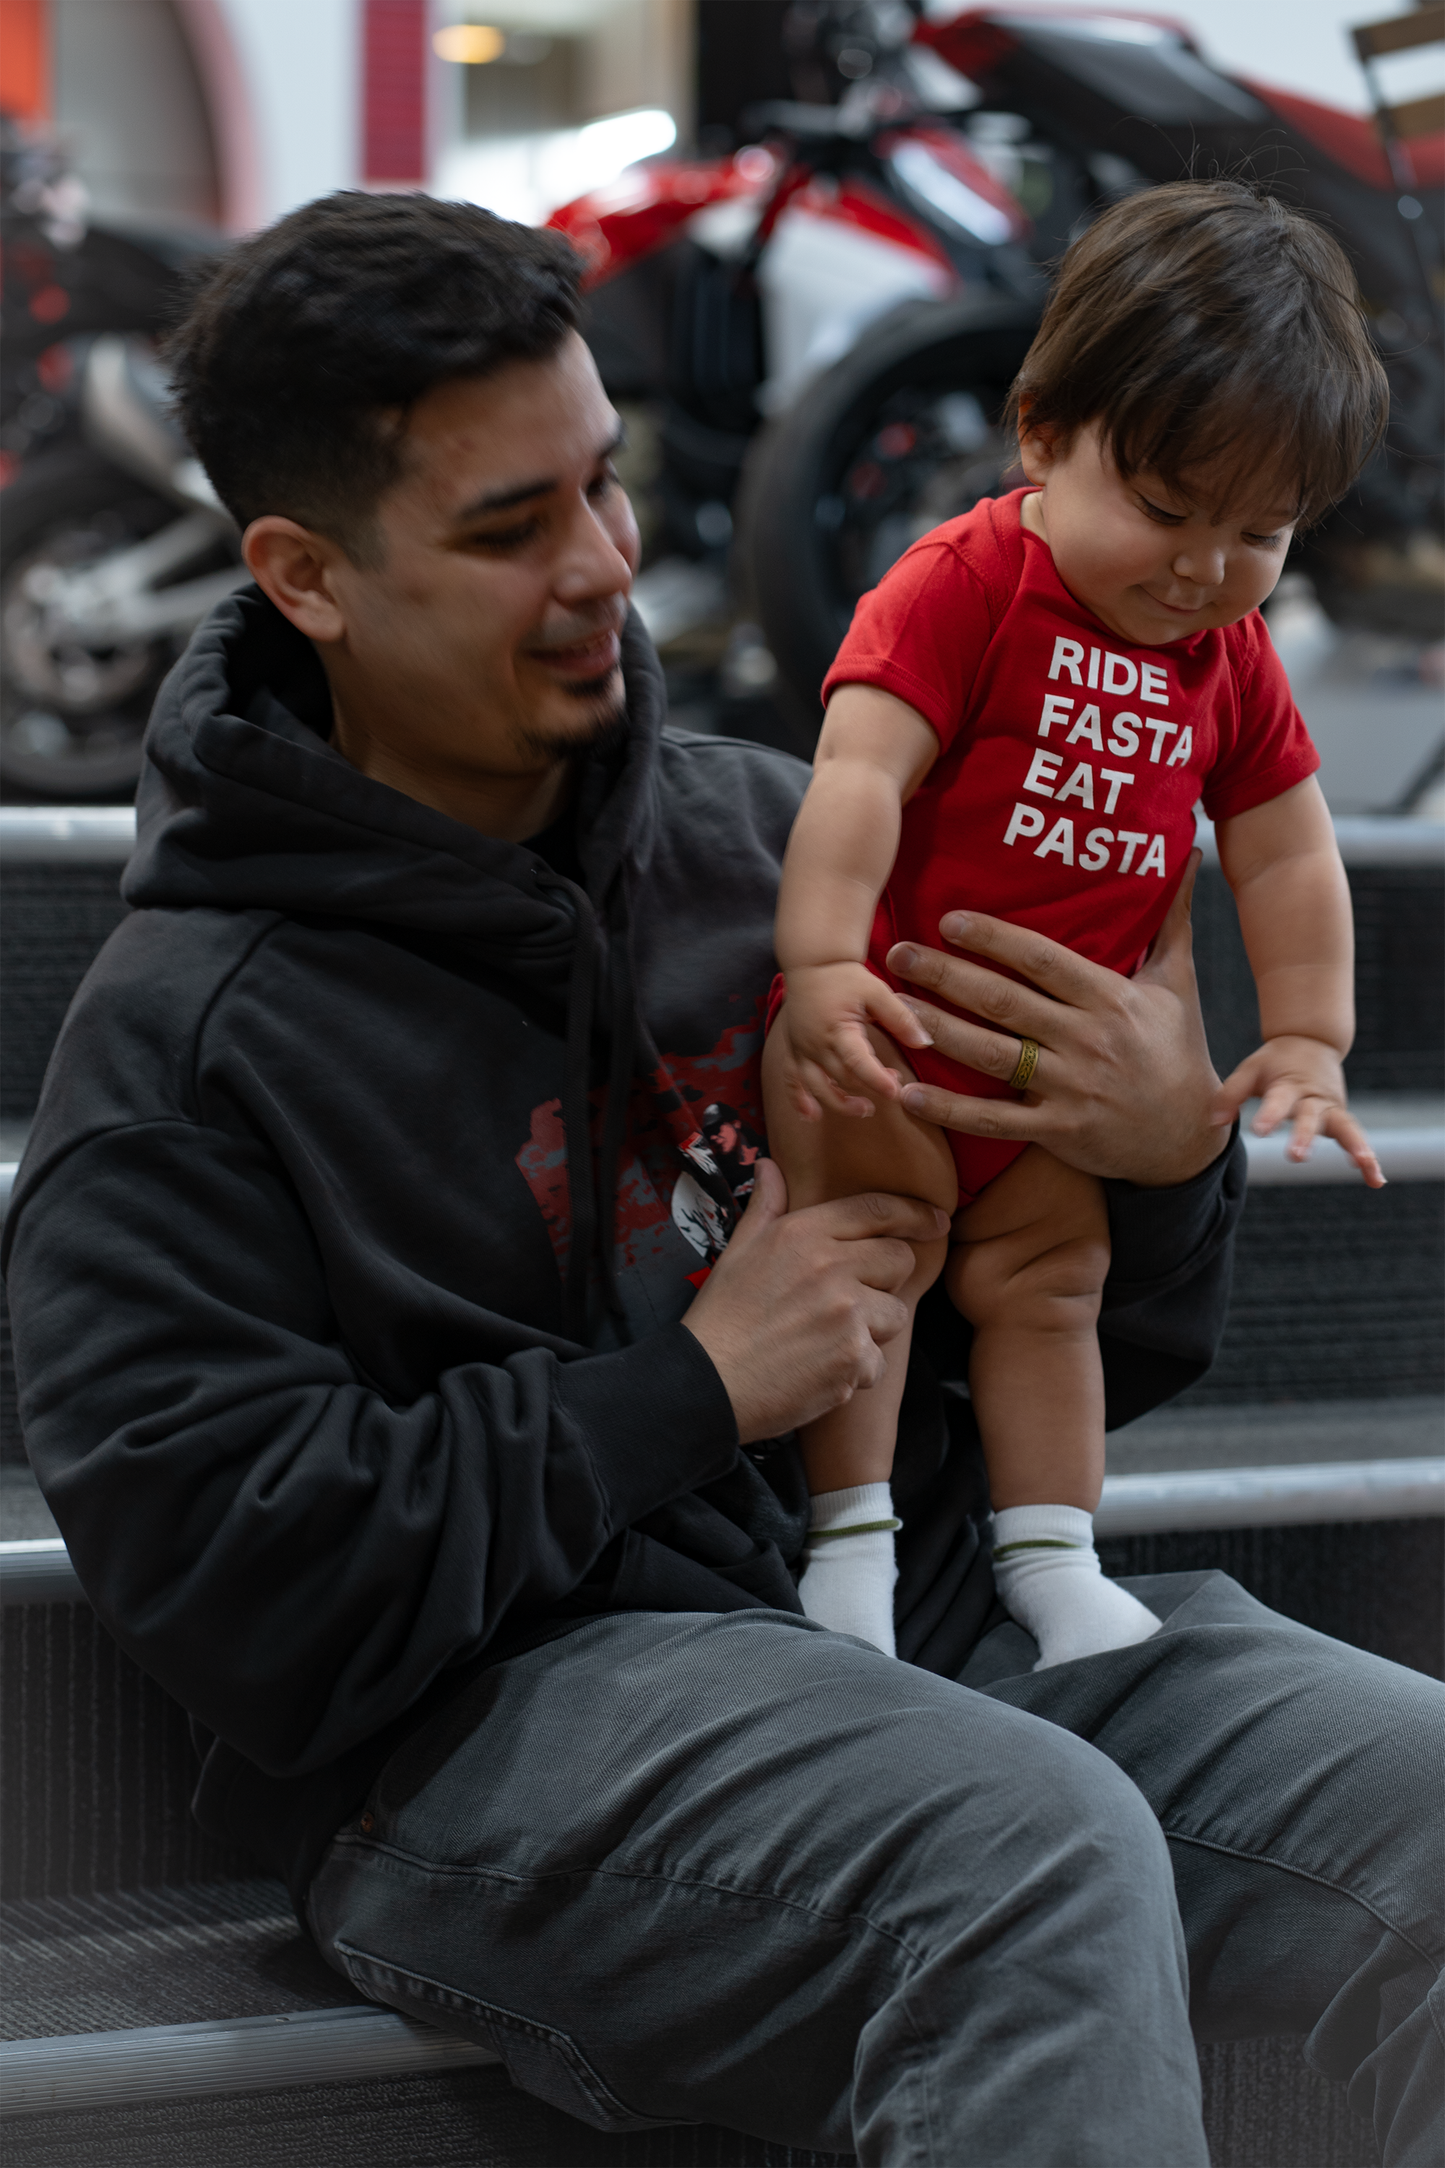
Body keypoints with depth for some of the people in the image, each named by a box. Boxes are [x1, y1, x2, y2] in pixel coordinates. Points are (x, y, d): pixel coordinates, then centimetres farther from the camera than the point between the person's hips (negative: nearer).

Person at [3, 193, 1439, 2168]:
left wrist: (1175, 1162, -2)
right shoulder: (191, 1040, 0)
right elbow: (226, 1572, -10)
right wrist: (698, 1391, -9)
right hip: (493, 1721, -5)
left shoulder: (771, 836, 16)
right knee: (1045, 1853, -34)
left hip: (939, 1629, 6)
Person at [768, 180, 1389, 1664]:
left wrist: (1306, 1041, 2)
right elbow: (859, 776, -27)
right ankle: (849, 1535, -5)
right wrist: (824, 966, -38)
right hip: (889, 1031, -6)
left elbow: (1287, 860, 11)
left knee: (1045, 1286, 11)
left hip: (1062, 1066, 6)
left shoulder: (1229, 655, 5)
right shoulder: (960, 585, -16)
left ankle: (1050, 1561, 17)